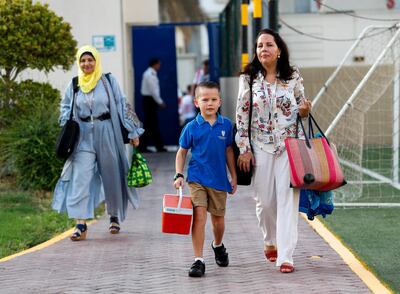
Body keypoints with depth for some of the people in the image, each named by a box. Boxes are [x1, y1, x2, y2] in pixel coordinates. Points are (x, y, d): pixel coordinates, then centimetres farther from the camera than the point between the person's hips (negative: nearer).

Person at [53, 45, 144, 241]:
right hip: (84, 137, 1)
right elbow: (65, 108, 19)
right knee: (80, 179, -11)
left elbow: (122, 106, 1)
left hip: (107, 134, -1)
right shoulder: (74, 85, 7)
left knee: (111, 176, 9)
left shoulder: (108, 81, 0)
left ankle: (114, 217, 31)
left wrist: (133, 132, -2)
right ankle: (81, 225, -16)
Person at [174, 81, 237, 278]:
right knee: (199, 216, -13)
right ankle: (198, 261, -9)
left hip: (219, 180, 2)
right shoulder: (192, 127, -5)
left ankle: (218, 246, 46)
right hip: (197, 178, -2)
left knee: (218, 218, 16)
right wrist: (179, 175, -5)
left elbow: (228, 151, 9)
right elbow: (182, 152, 4)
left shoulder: (226, 125, 0)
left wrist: (234, 177, 11)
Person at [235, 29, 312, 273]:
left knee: (288, 199, -7)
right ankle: (270, 242, 33)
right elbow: (241, 115, 2)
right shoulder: (249, 78, 1)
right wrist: (244, 149, -2)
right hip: (260, 147, 1)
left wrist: (305, 110, -10)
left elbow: (301, 108, 14)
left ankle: (285, 256, -8)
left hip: (289, 145, 0)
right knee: (265, 200, 6)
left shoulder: (293, 77, 2)